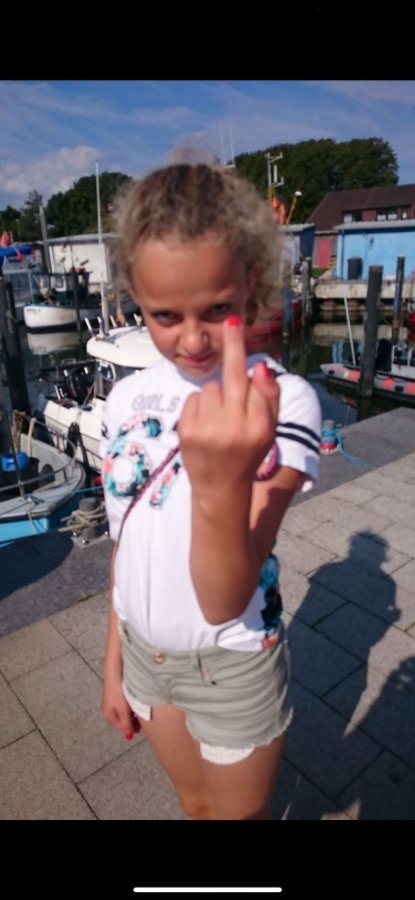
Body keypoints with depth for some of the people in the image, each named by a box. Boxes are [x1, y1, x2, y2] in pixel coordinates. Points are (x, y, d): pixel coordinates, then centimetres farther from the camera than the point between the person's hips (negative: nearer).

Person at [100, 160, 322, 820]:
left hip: (232, 665, -4)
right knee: (195, 804, 31)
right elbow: (126, 540, 1)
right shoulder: (127, 399, -9)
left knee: (241, 811, 24)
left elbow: (226, 602, -31)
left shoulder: (284, 400, -25)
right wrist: (114, 664, 10)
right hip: (144, 652, 5)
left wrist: (221, 484, -51)